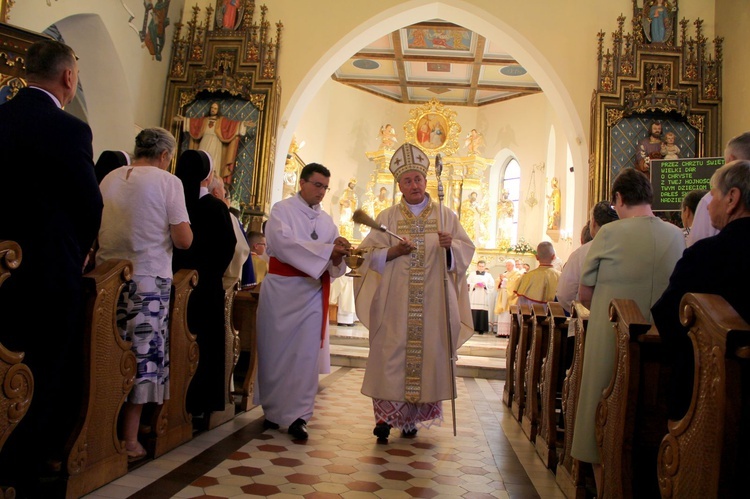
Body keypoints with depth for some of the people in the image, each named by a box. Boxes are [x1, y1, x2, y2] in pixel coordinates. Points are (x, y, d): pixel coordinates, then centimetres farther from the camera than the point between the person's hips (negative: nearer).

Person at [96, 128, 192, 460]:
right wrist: (166, 233, 10)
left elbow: (96, 228, 16)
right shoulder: (168, 182, -6)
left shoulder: (109, 179, 9)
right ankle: (129, 440, 9)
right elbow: (183, 240, -11)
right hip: (148, 279, -5)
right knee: (143, 357, 3)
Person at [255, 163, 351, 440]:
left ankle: (297, 416, 5)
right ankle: (273, 410, 23)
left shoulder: (327, 221, 12)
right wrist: (328, 249, -26)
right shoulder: (282, 210, 0)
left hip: (313, 294, 3)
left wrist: (338, 256, -18)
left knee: (306, 355, -1)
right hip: (281, 290, -3)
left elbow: (334, 265, 6)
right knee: (276, 352, 6)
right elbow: (284, 242, -20)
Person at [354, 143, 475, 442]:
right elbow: (368, 253, 3)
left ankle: (412, 417, 17)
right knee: (392, 353, -2)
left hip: (432, 304, 1)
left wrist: (450, 246, -16)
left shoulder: (445, 215, 8)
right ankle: (387, 414, 10)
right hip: (395, 302, 0)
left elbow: (467, 249, 5)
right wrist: (394, 252, -14)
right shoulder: (388, 218, 8)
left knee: (426, 353, 3)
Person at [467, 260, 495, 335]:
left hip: (484, 297, 0)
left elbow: (492, 285, 7)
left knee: (483, 313, -7)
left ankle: (481, 329, -3)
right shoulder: (472, 275, 13)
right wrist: (474, 285, -10)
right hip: (474, 297, 0)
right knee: (473, 313, -10)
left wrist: (485, 285, -9)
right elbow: (467, 284, 6)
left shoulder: (488, 275, 14)